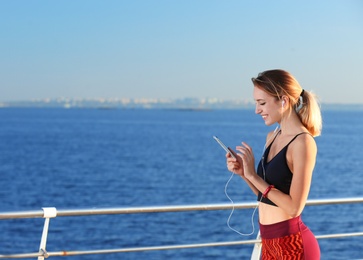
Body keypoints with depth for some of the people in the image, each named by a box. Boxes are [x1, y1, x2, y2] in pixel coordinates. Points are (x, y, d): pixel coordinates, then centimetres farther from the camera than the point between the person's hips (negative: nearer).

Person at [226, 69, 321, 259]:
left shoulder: (303, 142, -15)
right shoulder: (273, 137, 10)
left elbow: (294, 206, -20)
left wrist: (253, 175, -17)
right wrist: (243, 173, 0)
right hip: (270, 242, 8)